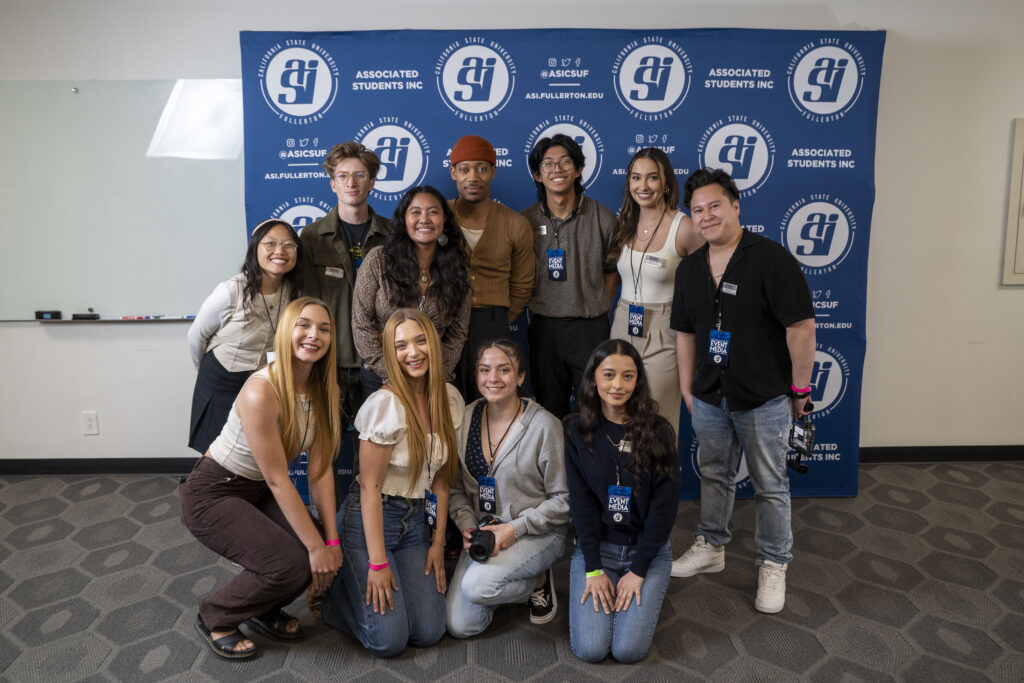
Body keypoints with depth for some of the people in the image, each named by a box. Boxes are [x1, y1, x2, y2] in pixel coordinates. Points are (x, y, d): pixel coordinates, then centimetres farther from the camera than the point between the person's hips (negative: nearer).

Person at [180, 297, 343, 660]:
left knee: (324, 554, -9)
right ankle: (214, 617, 9)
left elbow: (320, 469, -7)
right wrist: (315, 546, -23)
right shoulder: (262, 391, -30)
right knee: (291, 564, -21)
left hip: (257, 492, 7)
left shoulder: (324, 390, -8)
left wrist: (331, 539, -13)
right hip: (212, 494, -7)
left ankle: (263, 610, 20)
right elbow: (277, 480, -26)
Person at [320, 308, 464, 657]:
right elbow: (370, 487, -17)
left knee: (428, 633, 0)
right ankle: (337, 586, 19)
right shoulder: (386, 404, -20)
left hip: (417, 520, 6)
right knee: (389, 640, -8)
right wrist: (377, 563, -16)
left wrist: (438, 542, 4)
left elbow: (440, 478, 5)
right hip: (370, 520, -6)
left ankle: (361, 582, 26)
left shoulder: (449, 399, -2)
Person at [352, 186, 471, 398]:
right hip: (380, 378, -1)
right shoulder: (377, 261, -8)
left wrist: (439, 375, -8)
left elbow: (458, 333, 2)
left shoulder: (459, 271, 0)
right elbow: (361, 325, -8)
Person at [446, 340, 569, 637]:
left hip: (538, 532, -4)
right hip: (484, 530, 5)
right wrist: (467, 526, -8)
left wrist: (515, 528, -18)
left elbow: (565, 498, -12)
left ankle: (539, 580, 2)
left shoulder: (545, 426, -15)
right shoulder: (467, 418, -2)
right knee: (459, 625, -6)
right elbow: (455, 486, 7)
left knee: (476, 585, -28)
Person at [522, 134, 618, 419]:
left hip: (591, 327, -1)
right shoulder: (525, 221, 2)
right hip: (544, 326, 1)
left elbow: (611, 270, 8)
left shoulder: (603, 219, -1)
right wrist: (536, 306, 5)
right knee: (549, 410, 11)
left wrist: (600, 312, 4)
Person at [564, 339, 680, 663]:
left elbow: (664, 503, -8)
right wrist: (593, 568, -12)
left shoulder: (657, 431, -7)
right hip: (595, 547, 1)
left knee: (629, 649, -13)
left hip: (647, 549, 0)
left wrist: (638, 569, -12)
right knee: (590, 649, -11)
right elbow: (580, 500, -6)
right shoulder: (578, 431, -4)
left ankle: (641, 586, 16)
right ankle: (600, 585, 18)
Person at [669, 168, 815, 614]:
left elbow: (801, 326, -14)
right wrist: (687, 388, 11)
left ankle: (773, 564, 27)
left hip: (763, 398, -5)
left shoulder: (770, 258, -15)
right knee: (714, 475, 19)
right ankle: (710, 546, 38)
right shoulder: (690, 268, 5)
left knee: (769, 484, 9)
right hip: (709, 397, 5)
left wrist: (800, 388, -11)